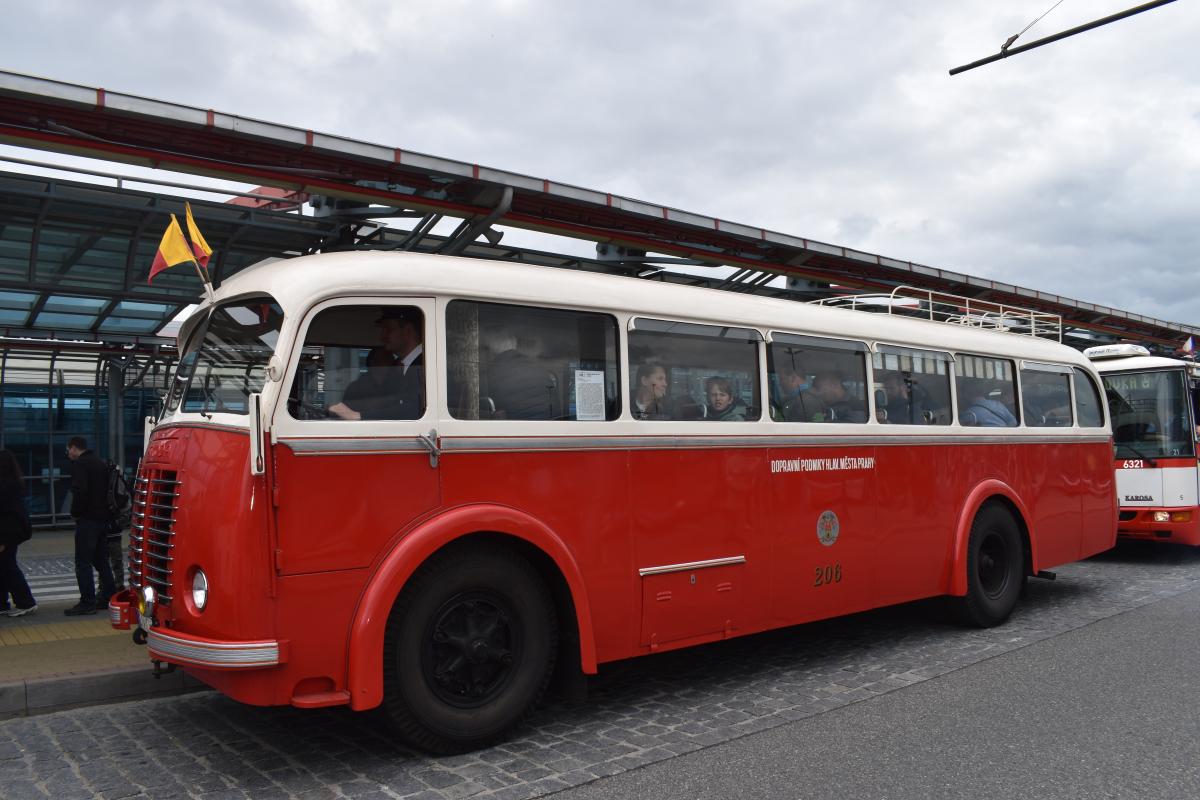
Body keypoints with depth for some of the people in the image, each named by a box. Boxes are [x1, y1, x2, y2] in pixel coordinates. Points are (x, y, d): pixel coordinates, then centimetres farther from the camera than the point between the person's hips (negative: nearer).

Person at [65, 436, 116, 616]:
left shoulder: (79, 464, -10)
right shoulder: (100, 463, 17)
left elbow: (80, 491, -22)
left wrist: (75, 512, -10)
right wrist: (106, 511, 15)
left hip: (88, 519, -9)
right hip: (104, 518, 9)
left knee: (83, 562, -5)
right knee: (101, 559, 17)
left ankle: (87, 602, -7)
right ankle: (109, 596, 19)